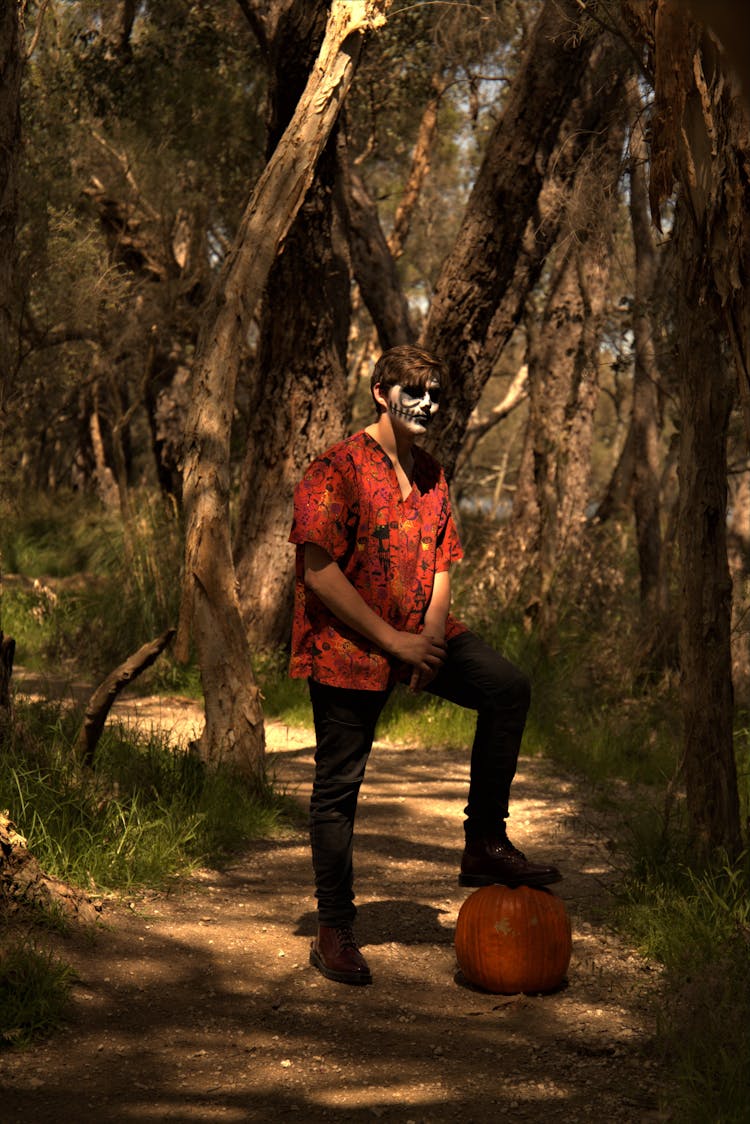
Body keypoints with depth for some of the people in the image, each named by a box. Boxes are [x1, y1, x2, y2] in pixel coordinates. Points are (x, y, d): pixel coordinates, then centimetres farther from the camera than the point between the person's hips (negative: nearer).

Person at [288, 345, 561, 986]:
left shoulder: (432, 474, 10)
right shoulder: (337, 470, -13)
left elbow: (441, 562, 13)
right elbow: (318, 572, -19)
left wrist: (433, 634, -7)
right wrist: (393, 641, -20)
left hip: (420, 634, 6)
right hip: (347, 645, -6)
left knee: (508, 688, -13)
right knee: (339, 784, 0)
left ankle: (485, 845, -4)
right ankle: (335, 931, 13)